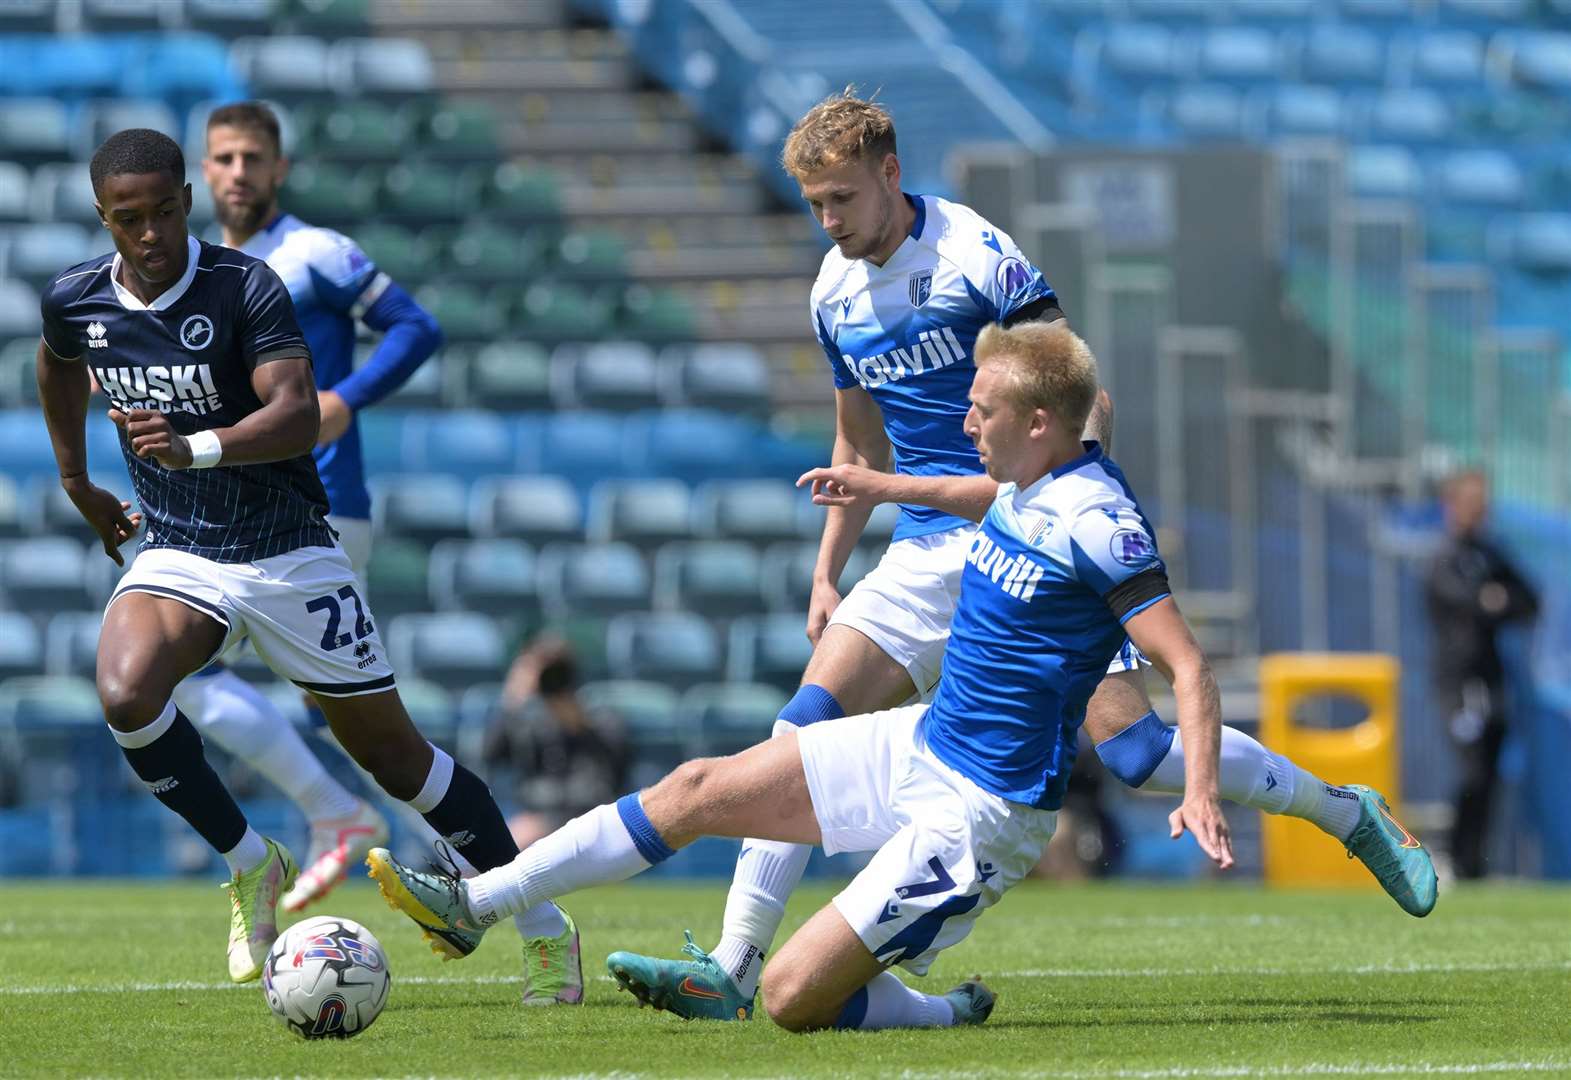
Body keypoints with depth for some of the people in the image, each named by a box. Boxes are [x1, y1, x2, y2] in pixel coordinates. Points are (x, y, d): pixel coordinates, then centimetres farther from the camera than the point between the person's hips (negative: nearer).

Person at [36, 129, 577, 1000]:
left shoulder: (246, 288, -17)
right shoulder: (75, 301, -3)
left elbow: (298, 415, -28)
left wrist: (195, 448, -44)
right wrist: (76, 482, 25)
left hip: (289, 555, -3)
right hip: (175, 556, 3)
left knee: (391, 750, 2)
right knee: (126, 697, -28)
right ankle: (249, 863, -6)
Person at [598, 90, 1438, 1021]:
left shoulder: (979, 258, -12)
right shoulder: (836, 293, 8)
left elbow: (1086, 403, -11)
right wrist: (828, 576, 16)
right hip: (929, 552, 6)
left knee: (1134, 749, -15)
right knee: (805, 725, -11)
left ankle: (1346, 814, 7)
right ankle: (735, 968, -13)